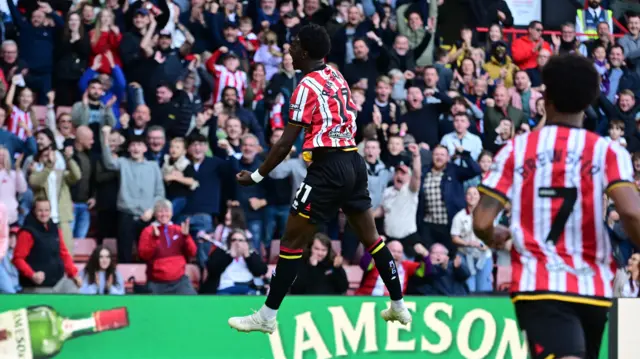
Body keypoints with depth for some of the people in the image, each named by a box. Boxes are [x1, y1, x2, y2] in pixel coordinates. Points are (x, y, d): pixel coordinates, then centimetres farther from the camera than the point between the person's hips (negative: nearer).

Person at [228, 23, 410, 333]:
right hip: (354, 162, 8)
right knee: (371, 237, 17)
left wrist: (256, 176, -6)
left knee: (292, 241, -3)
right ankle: (399, 307, 22)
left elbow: (286, 144, -13)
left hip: (328, 168, -8)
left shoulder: (307, 86, -11)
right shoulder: (336, 76, 11)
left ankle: (267, 316, -1)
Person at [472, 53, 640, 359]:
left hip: (539, 285, -2)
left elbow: (482, 223, -2)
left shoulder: (516, 150, 3)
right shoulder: (608, 151, 1)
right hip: (594, 288, 2)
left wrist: (496, 237, 22)